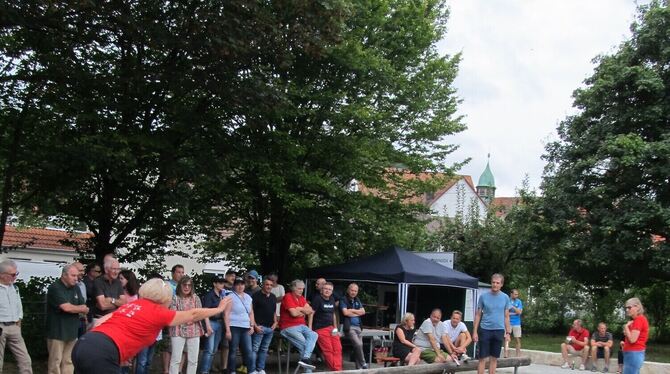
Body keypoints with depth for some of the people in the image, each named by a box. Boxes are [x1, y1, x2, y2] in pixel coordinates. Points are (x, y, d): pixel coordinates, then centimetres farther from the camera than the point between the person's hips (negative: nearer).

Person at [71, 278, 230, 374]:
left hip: (83, 344, 8)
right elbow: (193, 314, 20)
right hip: (102, 352, -8)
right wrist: (219, 309, 34)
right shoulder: (158, 313, 7)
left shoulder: (132, 304, 24)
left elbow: (100, 322, 16)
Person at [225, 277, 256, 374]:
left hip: (246, 328, 5)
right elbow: (227, 314, -8)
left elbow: (251, 313, 21)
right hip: (234, 327, -5)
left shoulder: (248, 297, 14)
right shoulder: (231, 297, -3)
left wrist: (252, 325, 9)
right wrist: (227, 330, -14)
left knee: (249, 350, -1)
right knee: (233, 351, 0)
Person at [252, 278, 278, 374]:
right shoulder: (256, 296, -6)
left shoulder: (273, 297, 15)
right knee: (255, 349, -6)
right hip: (259, 327, -6)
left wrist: (275, 322, 9)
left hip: (270, 327, 7)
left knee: (264, 349, 12)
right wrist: (255, 325, -14)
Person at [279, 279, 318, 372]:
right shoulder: (288, 297, -8)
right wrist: (304, 311, 3)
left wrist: (299, 309, -8)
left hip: (301, 326, 7)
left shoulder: (301, 298, 16)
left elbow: (310, 310, 6)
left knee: (313, 335, -23)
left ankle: (305, 359, -37)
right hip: (288, 327, -7)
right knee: (304, 343, -22)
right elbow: (294, 313, -18)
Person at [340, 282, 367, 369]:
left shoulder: (357, 300, 18)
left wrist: (352, 310, -5)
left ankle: (359, 367, 8)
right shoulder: (344, 300, -1)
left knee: (358, 346, 2)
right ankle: (363, 364, -5)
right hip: (349, 326, -6)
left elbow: (363, 312, 9)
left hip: (358, 326, 6)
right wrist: (357, 313, 0)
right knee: (358, 344, -19)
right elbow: (345, 312, -14)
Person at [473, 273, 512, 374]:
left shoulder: (505, 297, 3)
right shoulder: (483, 296, -3)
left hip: (499, 331, 2)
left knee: (494, 358, 8)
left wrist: (508, 332, 4)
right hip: (485, 330, -2)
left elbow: (506, 316, 9)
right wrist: (475, 332, -3)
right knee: (483, 358, -1)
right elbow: (478, 315, 1)